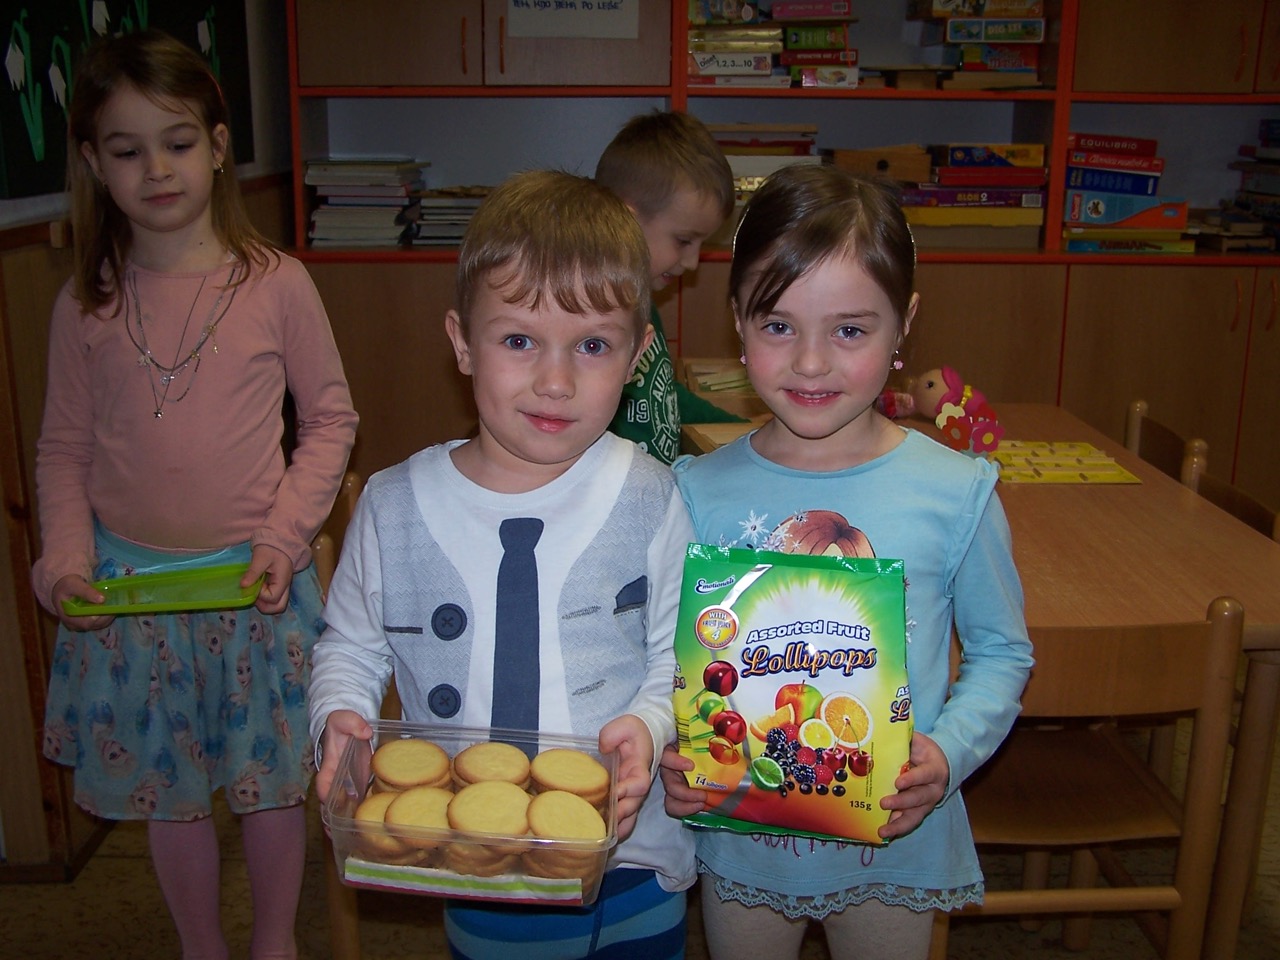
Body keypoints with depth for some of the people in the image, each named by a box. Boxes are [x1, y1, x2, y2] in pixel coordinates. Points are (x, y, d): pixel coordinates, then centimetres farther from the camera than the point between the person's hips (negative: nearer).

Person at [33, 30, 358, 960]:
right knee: (167, 786, 16)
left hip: (253, 578, -2)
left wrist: (285, 537, -11)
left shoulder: (276, 283, -8)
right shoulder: (85, 305, -1)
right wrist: (65, 557, -7)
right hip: (128, 582, 2)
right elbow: (64, 447, 7)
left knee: (272, 777, 12)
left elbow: (331, 417, -2)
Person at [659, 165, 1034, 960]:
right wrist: (669, 751, -18)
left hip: (895, 842, 0)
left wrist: (948, 753, -17)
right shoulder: (699, 492, -10)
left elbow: (1002, 650, -1)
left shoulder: (957, 492, -12)